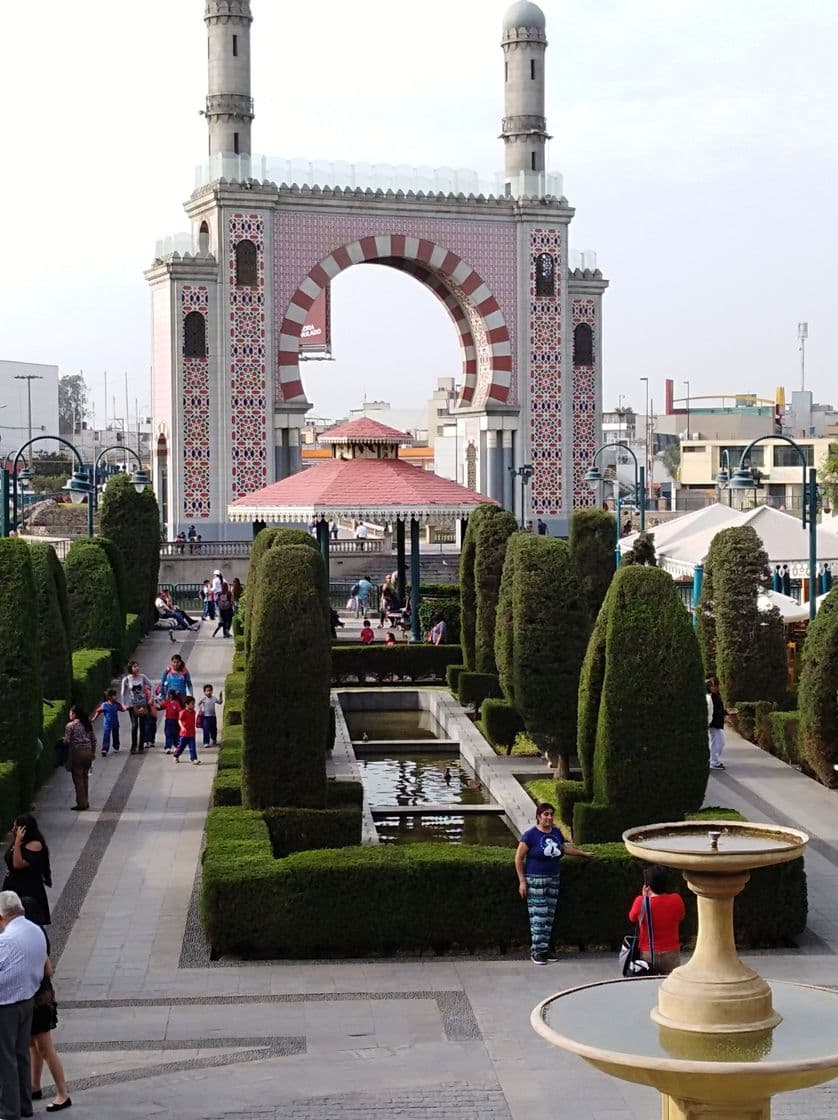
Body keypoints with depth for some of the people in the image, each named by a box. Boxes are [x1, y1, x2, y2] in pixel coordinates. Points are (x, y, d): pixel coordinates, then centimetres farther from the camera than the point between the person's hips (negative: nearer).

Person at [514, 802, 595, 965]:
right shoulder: (530, 835, -10)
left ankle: (545, 948, 15)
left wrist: (583, 853, 32)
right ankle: (536, 951, -4)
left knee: (549, 915, 7)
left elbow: (564, 848, 28)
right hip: (535, 879, -6)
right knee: (538, 915, -9)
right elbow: (518, 858, -7)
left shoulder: (556, 833, 8)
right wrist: (522, 881, -9)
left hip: (553, 878, 6)